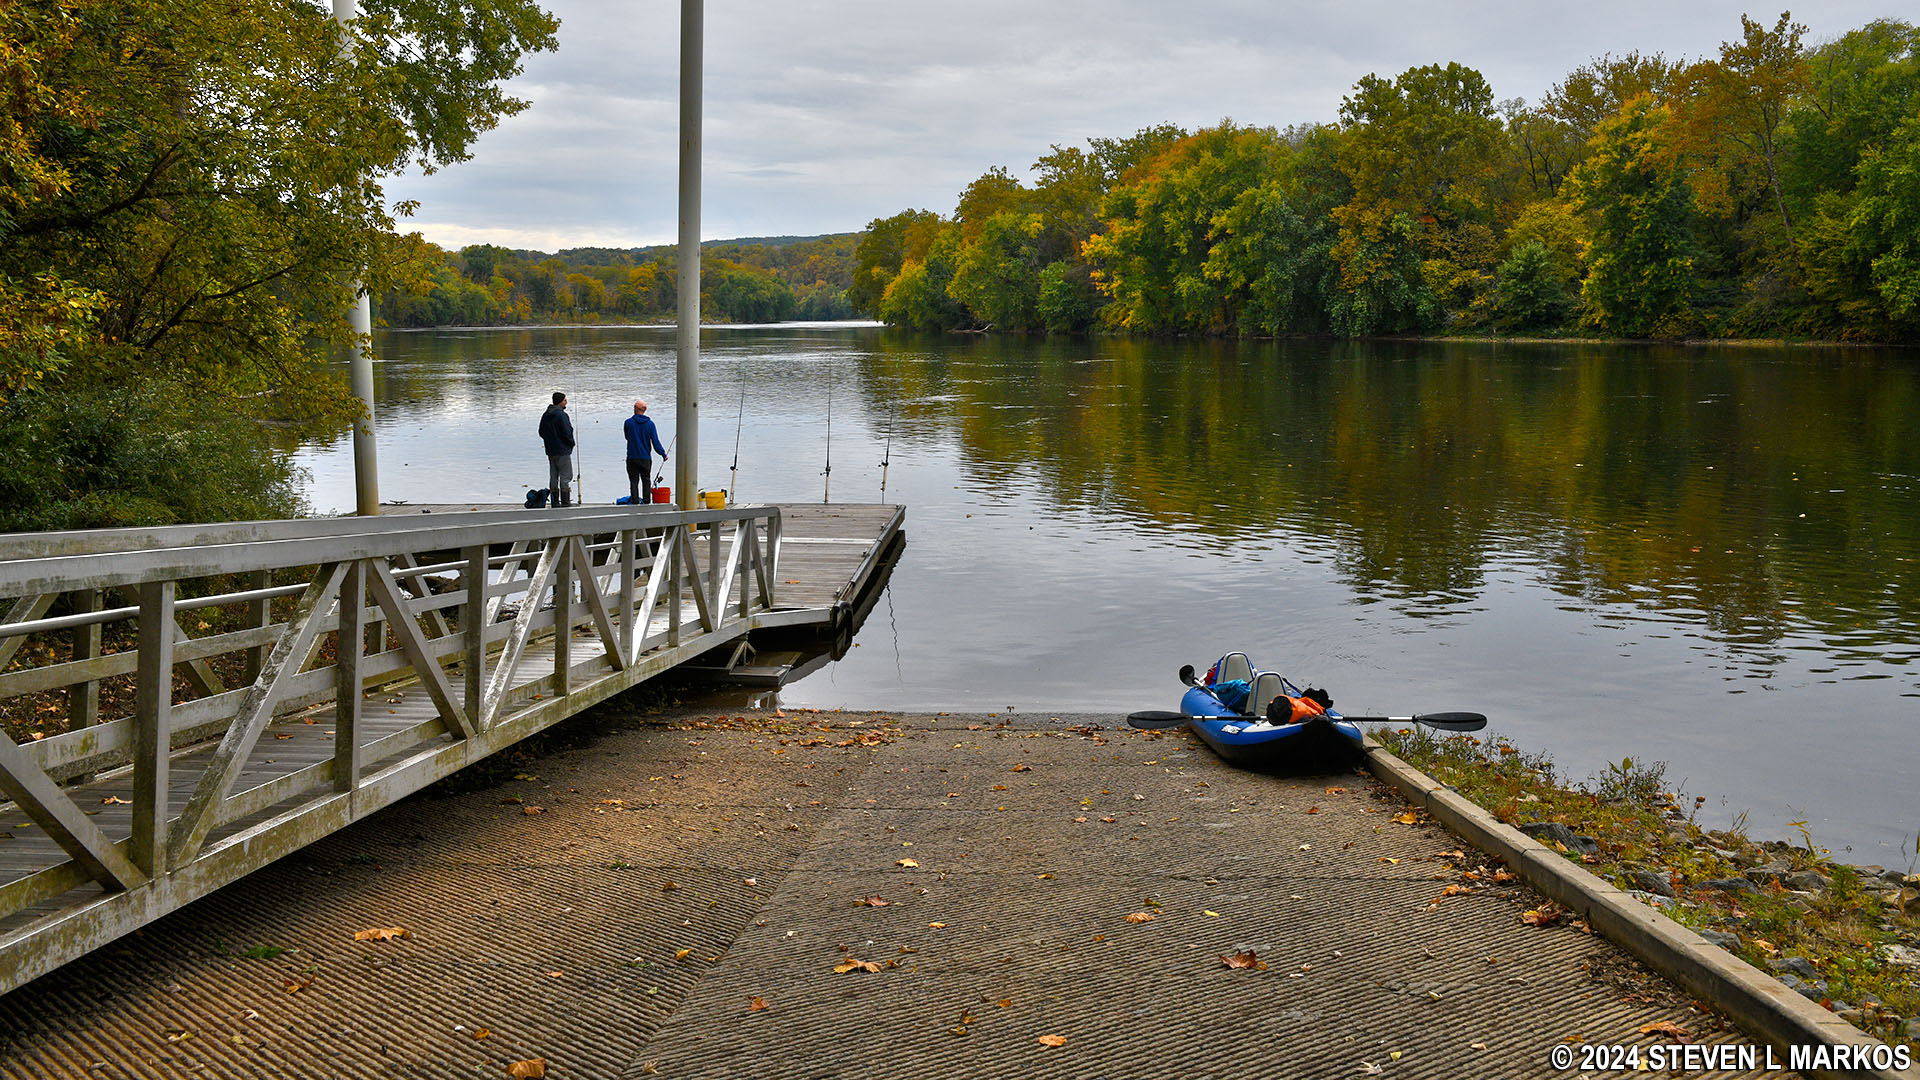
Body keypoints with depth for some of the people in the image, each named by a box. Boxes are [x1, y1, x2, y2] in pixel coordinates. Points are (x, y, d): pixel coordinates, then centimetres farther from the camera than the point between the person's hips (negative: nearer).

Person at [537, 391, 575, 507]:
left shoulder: (545, 415, 9)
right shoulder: (561, 415, -16)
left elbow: (541, 432, 13)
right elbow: (567, 432, -18)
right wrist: (571, 443, -1)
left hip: (550, 451, 8)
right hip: (563, 451, -8)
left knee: (553, 476, 12)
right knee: (565, 476, -3)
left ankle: (555, 501, 13)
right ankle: (565, 502, -4)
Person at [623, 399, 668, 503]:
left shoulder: (628, 422, -6)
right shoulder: (650, 423, -3)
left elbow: (627, 437, 9)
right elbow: (655, 442, -5)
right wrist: (663, 454, 6)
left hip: (632, 457, -1)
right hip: (646, 458, 1)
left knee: (634, 480, 3)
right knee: (646, 480, 11)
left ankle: (635, 500, -2)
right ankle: (646, 500, 10)